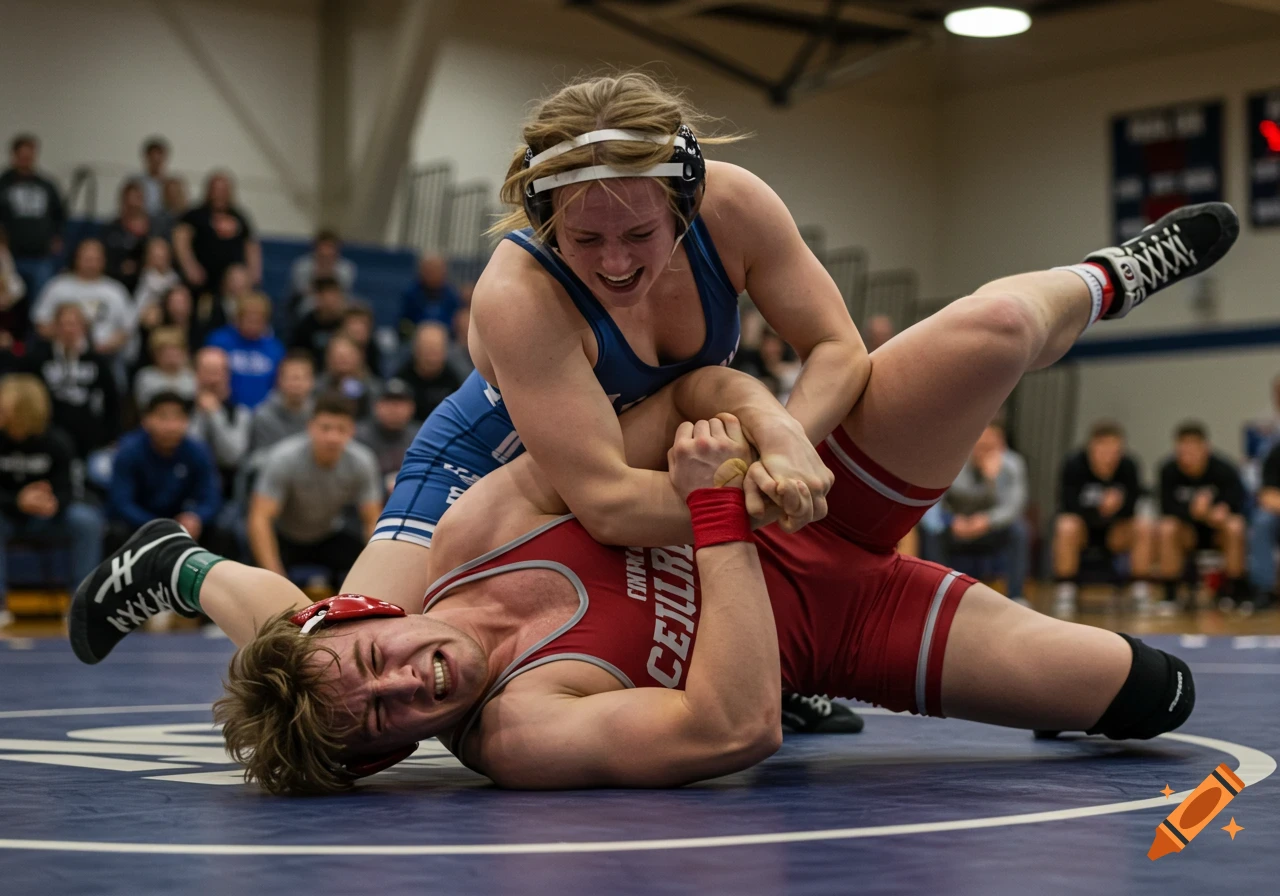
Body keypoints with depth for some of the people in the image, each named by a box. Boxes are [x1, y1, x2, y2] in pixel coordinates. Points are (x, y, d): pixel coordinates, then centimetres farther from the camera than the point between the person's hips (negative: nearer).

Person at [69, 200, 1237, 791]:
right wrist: (718, 508, -38)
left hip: (813, 508, 4)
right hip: (832, 628, -4)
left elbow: (697, 384, -11)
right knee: (1153, 692, -13)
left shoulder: (477, 528, -17)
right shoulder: (516, 735, -30)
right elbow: (737, 729, -38)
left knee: (998, 327, -13)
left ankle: (1110, 278, 24)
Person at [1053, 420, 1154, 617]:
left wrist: (1115, 507, -37)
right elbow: (1071, 509, -24)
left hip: (1114, 532, 2)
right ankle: (1064, 592, -23)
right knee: (1067, 527, -35)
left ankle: (1141, 591, -15)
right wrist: (1102, 509, -37)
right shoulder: (1074, 464, -21)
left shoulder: (1128, 466, -14)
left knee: (1145, 527, -25)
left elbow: (1129, 510, -16)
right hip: (1082, 529, -2)